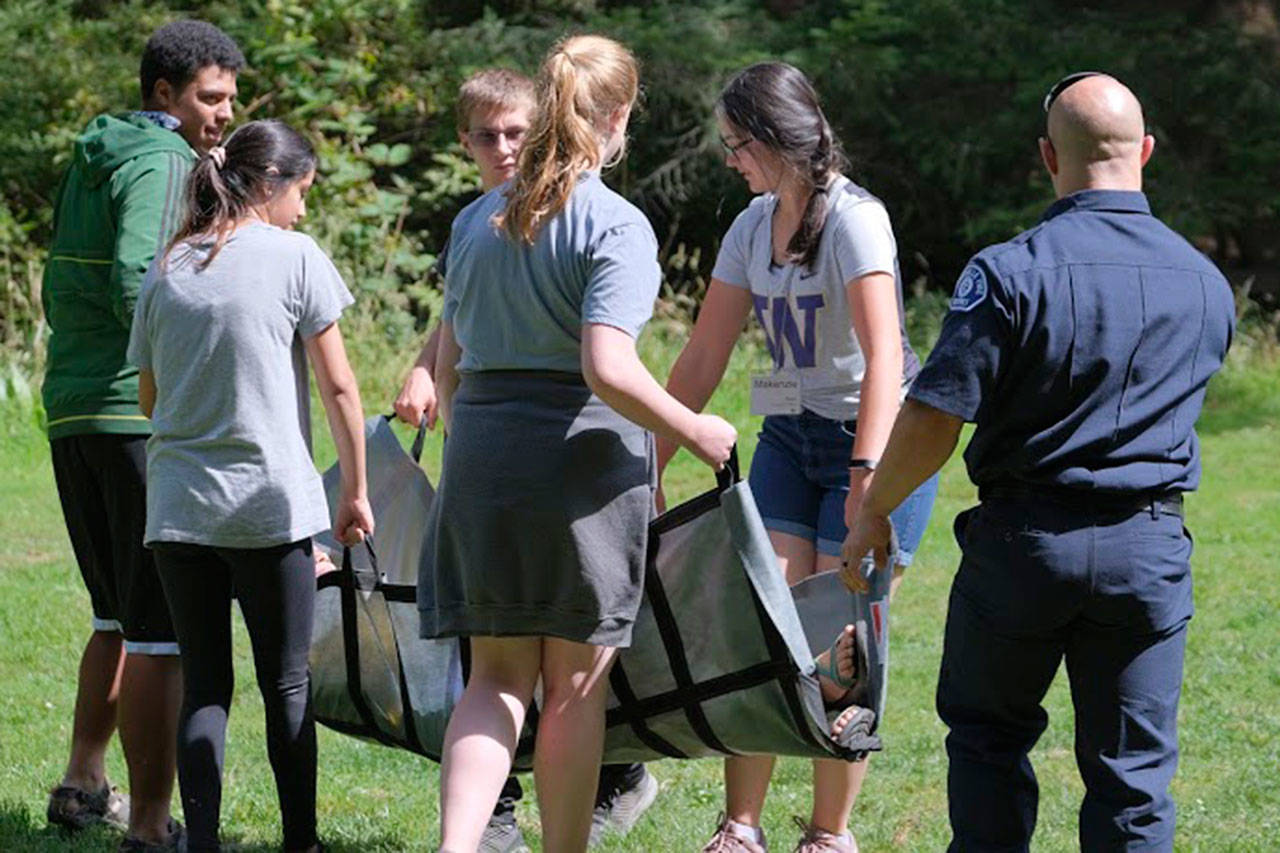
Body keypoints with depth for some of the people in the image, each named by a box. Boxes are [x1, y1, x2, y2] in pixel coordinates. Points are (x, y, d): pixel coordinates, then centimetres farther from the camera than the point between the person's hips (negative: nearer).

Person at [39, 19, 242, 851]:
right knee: (161, 630, -7)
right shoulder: (161, 162, -9)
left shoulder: (90, 163, 19)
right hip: (143, 411, -9)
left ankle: (84, 783, 28)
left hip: (70, 408, 9)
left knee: (120, 616, 22)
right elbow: (139, 284, -21)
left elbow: (60, 292, 22)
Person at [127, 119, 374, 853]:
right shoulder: (293, 256, -5)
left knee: (204, 684, 7)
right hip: (269, 504, -4)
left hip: (177, 508, 4)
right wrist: (355, 491, 4)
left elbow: (149, 396, 15)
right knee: (288, 684, 8)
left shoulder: (166, 270, 8)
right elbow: (339, 387, -5)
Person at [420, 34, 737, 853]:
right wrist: (694, 432, -8)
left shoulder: (478, 220, 9)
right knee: (577, 681, 8)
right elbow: (608, 370, -21)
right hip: (581, 457, -5)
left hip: (480, 455, 5)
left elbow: (449, 363, 14)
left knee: (499, 676, 9)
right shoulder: (615, 225, -11)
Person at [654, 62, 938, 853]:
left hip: (875, 437, -7)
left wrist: (867, 475, -37)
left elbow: (882, 357, -27)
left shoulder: (853, 219, -16)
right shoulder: (755, 225, 7)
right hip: (790, 434, 7)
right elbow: (703, 357, 12)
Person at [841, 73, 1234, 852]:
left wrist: (875, 510, 1)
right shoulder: (1207, 284, 1)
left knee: (987, 733, 17)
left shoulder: (1009, 272, -13)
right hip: (1150, 549, 2)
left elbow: (933, 421, -14)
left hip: (1024, 539, -2)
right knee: (1133, 765, 7)